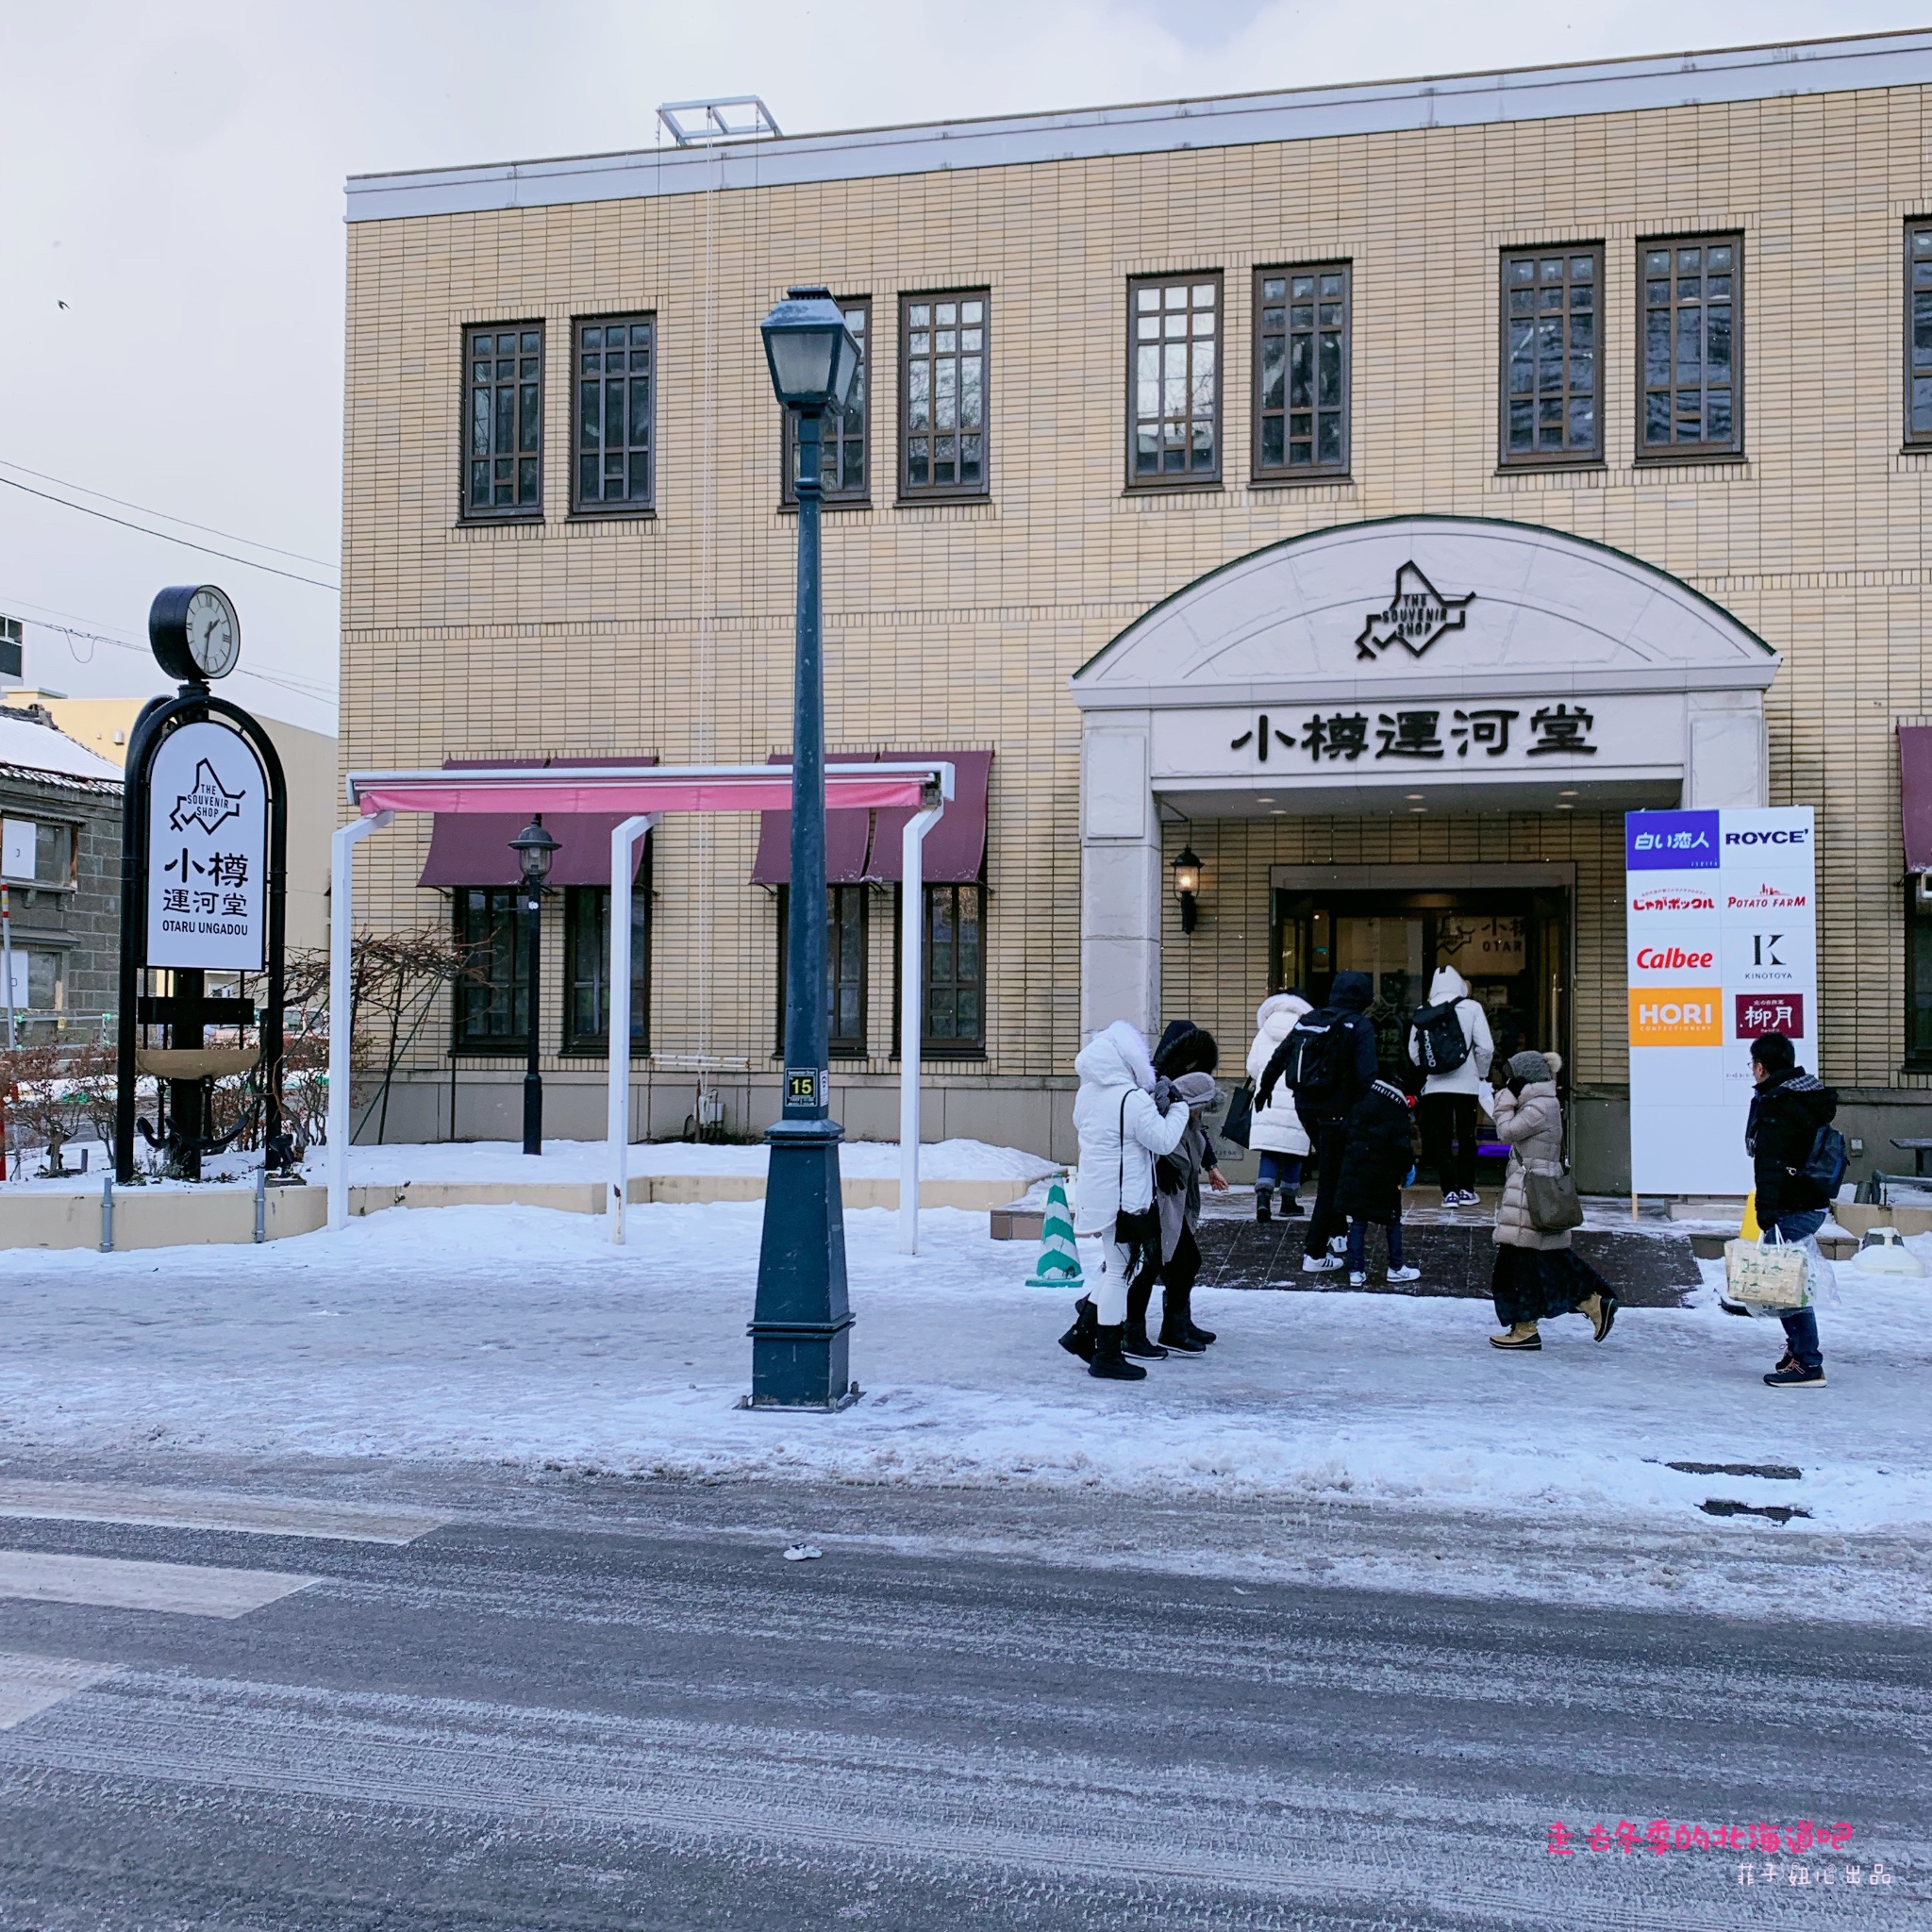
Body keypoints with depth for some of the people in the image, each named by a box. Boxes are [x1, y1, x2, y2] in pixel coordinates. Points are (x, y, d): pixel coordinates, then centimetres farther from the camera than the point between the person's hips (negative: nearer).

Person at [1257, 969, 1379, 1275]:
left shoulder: (1308, 1021, 10)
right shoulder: (1359, 1026, -8)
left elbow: (1278, 1057, 17)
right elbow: (1366, 1075, -19)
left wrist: (1265, 1089, 31)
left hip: (1305, 1107, 6)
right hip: (1336, 1111, -6)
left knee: (1329, 1172, 24)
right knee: (1330, 1181, 1)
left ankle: (1336, 1233, 26)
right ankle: (1314, 1253, 2)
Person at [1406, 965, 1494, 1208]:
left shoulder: (1422, 1013, 0)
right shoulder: (1471, 1008, -6)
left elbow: (1414, 1053, 0)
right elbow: (1485, 1048, -10)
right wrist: (1482, 1073, 6)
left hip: (1435, 1086, 1)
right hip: (1466, 1085, -1)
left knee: (1441, 1140, 7)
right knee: (1466, 1137, 12)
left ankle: (1449, 1191, 3)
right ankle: (1466, 1189, 16)